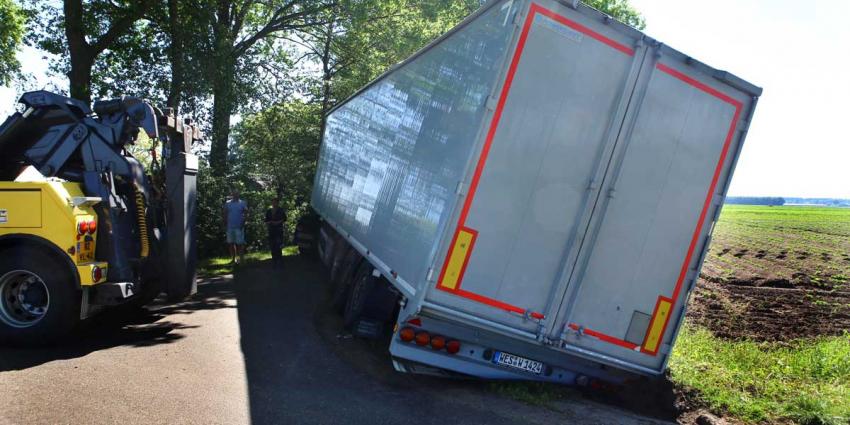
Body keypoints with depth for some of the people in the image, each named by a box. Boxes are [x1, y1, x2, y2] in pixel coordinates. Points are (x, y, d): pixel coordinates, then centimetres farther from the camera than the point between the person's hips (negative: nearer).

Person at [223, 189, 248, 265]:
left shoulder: (242, 203, 2)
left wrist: (243, 223, -10)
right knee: (231, 243, 5)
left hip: (239, 227, -3)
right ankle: (233, 258, 13)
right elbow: (225, 215, 10)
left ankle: (240, 258, 2)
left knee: (239, 243, -4)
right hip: (230, 227, 3)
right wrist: (225, 223, 1)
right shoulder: (228, 203, 7)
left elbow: (246, 214, 0)